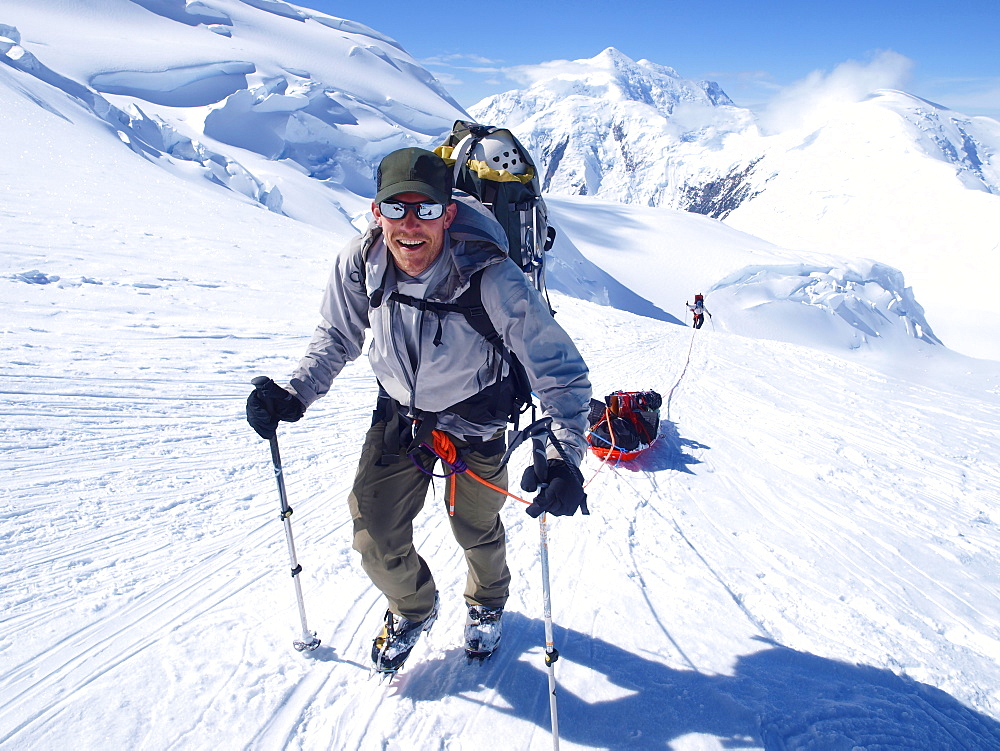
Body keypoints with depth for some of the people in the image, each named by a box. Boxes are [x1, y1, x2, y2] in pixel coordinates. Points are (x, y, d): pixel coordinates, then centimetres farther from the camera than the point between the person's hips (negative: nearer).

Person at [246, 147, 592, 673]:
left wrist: (564, 458, -41)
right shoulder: (358, 264, -22)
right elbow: (336, 339, -2)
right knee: (374, 538, 5)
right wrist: (295, 395, -17)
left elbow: (558, 365, -29)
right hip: (399, 413, 3)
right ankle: (413, 609, 41)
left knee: (476, 532, 18)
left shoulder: (490, 276, -33)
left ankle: (487, 602, 55)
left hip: (475, 420, -2)